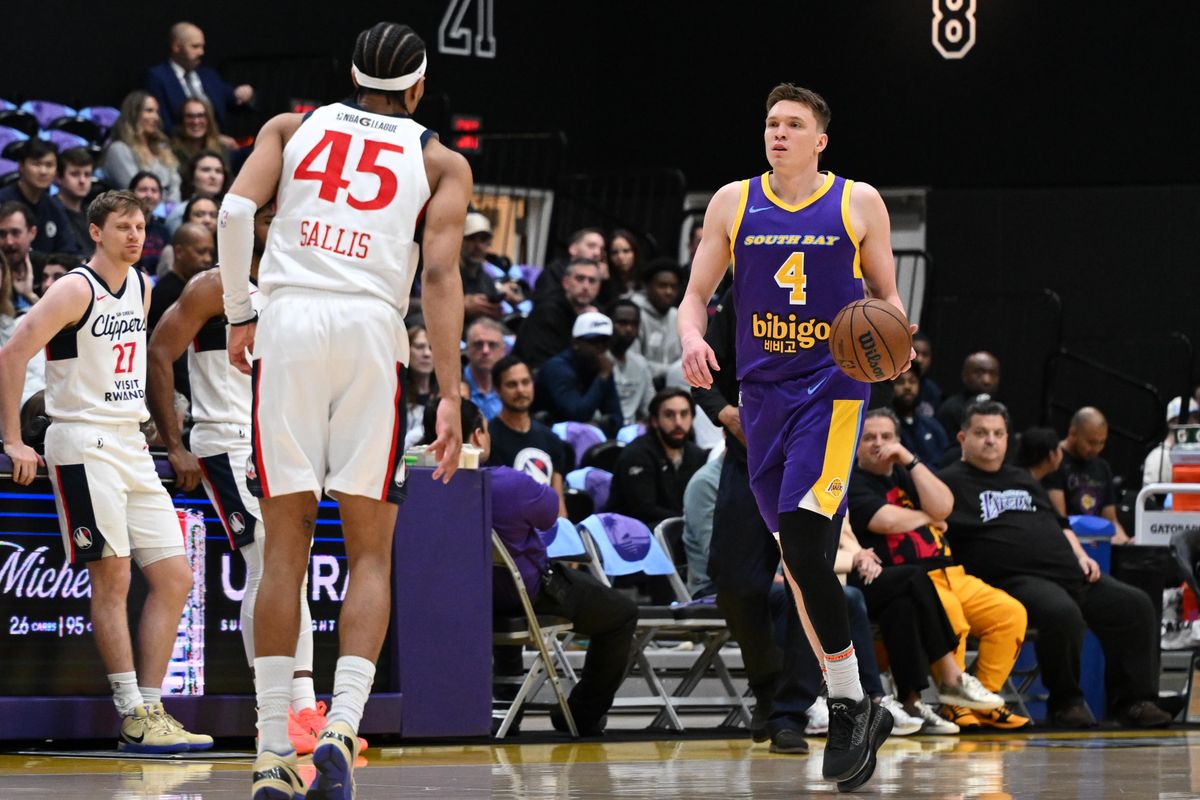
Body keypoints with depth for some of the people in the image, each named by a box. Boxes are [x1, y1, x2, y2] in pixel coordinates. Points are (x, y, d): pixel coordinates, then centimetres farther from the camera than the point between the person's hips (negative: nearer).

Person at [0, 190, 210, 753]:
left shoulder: (141, 287, 13)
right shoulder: (76, 290, -10)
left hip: (130, 446, 8)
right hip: (83, 445, -8)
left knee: (173, 577, 3)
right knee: (112, 576, -11)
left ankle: (150, 707, 5)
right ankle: (133, 719, -10)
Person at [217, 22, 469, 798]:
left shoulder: (293, 127, 18)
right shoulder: (441, 162, 15)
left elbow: (236, 210, 1)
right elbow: (441, 274, 1)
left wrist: (239, 314, 13)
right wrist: (450, 398, -4)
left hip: (288, 326, 1)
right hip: (373, 331, -1)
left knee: (286, 549, 5)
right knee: (371, 553, 4)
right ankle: (342, 729, -16)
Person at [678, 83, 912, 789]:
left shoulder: (858, 202, 1)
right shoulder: (733, 202, 7)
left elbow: (887, 295, 8)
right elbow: (697, 293, 10)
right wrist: (692, 339, -11)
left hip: (833, 388, -4)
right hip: (764, 391, 4)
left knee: (804, 547, -20)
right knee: (798, 557, 6)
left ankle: (850, 707, -11)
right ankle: (855, 711, 17)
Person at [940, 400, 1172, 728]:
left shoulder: (1024, 480, 29)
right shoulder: (953, 482, 7)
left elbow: (1060, 525, 32)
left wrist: (1079, 556, 17)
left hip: (1069, 575, 8)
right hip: (1014, 579, -8)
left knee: (1135, 605, -7)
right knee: (1062, 613, -37)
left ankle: (1132, 701, -4)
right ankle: (1065, 702, -16)